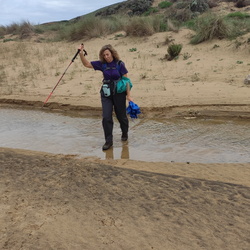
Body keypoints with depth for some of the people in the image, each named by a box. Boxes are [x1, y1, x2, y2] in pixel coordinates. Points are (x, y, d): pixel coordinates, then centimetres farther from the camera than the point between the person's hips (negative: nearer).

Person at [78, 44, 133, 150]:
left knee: (121, 116, 12)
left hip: (119, 93, -2)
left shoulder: (120, 64, -9)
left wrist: (128, 95, -8)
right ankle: (108, 141, 5)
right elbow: (86, 64, 3)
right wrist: (81, 54, -13)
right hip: (106, 94, 3)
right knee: (106, 117, -5)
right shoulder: (102, 64, 0)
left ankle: (124, 133, 40)